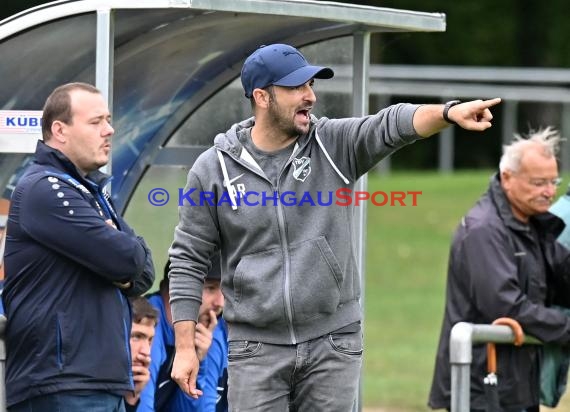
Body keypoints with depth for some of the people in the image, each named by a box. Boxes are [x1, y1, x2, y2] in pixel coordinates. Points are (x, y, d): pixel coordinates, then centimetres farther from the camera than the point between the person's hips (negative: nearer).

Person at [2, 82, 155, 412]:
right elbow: (125, 258, -16)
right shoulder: (44, 189, -9)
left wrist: (125, 272, -5)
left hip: (106, 382, 10)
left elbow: (143, 272, 18)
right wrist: (128, 251, 7)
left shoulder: (92, 192, 22)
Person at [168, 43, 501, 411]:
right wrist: (185, 347, -3)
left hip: (334, 343, 1)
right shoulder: (214, 169, -1)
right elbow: (189, 260, 3)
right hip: (256, 349, -1)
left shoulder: (335, 145, 1)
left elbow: (391, 126, -18)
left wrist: (450, 112, -39)